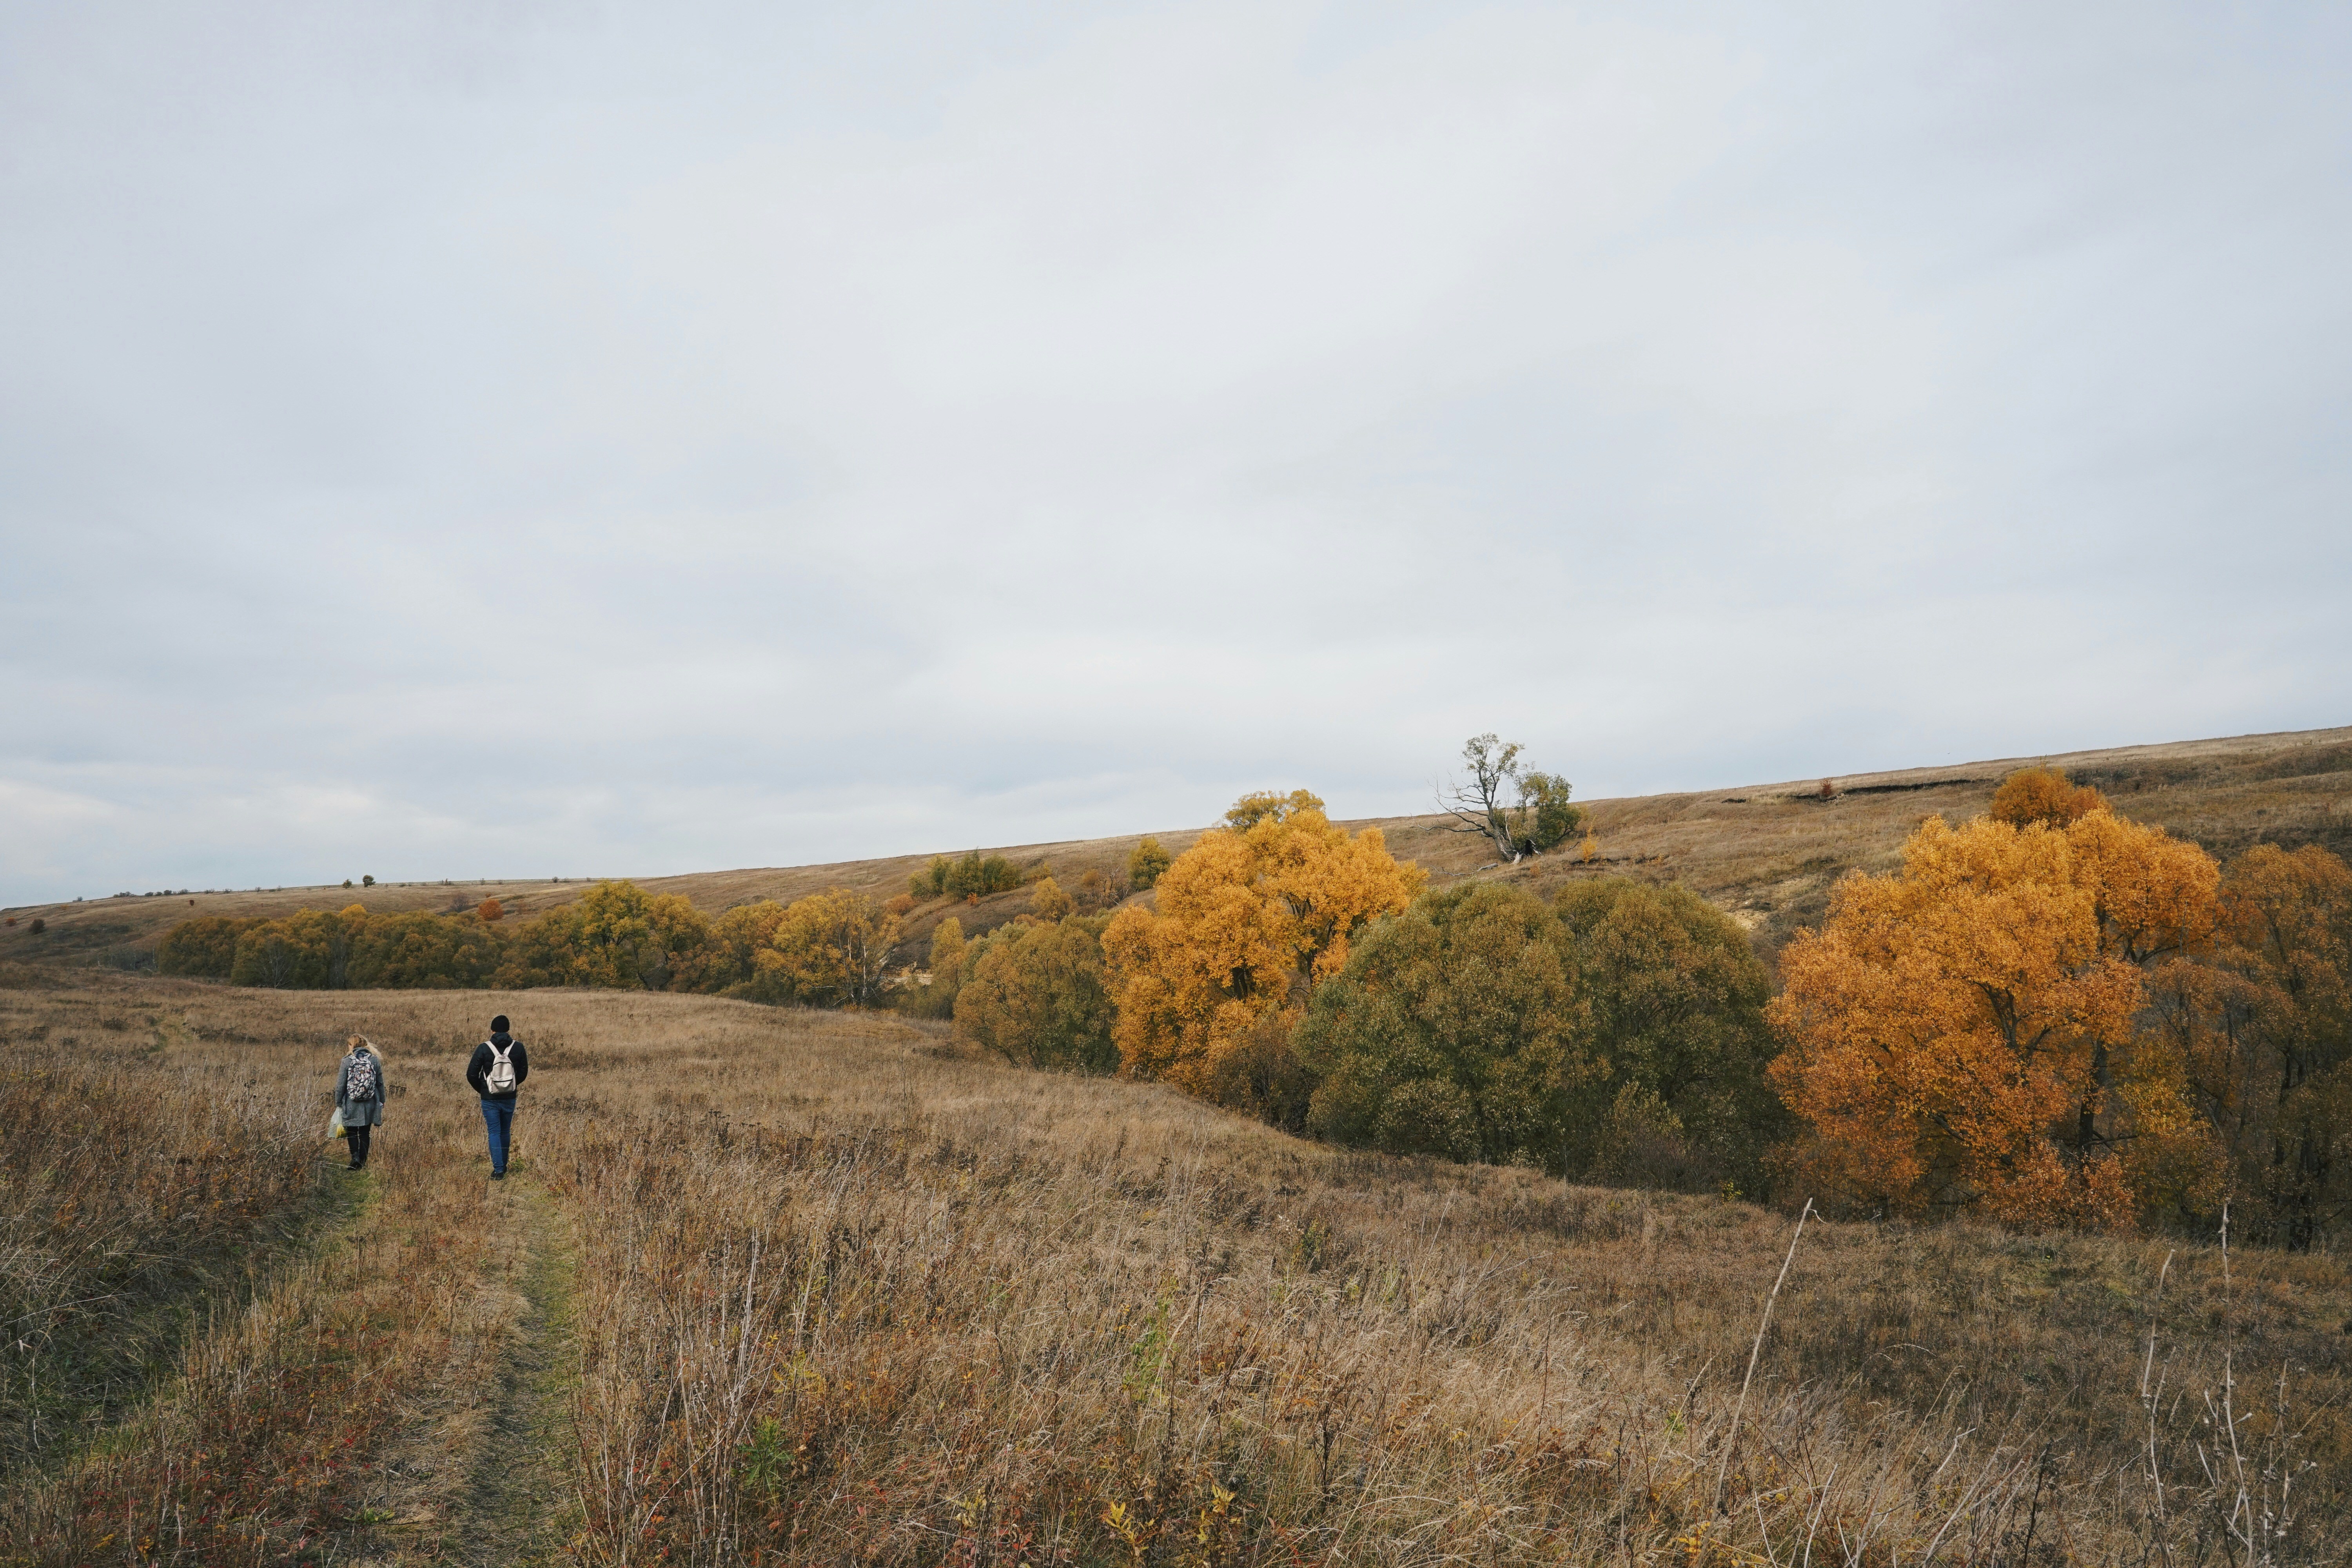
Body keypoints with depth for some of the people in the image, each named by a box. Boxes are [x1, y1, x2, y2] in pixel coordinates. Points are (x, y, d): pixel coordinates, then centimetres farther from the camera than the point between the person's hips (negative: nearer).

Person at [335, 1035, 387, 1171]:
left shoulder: (347, 1061, -8)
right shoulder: (375, 1060, -2)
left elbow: (341, 1085, -4)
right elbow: (381, 1084, 4)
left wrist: (338, 1104, 7)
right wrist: (382, 1102, 14)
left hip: (351, 1105, -2)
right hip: (370, 1105, 2)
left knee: (351, 1132, 11)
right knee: (364, 1134, 13)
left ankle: (355, 1157, -9)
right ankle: (362, 1163, 15)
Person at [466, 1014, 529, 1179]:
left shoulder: (484, 1048, -12)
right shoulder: (518, 1047, -4)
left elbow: (471, 1074, -8)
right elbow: (524, 1072, 4)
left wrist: (481, 1089, 10)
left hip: (490, 1099, -2)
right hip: (510, 1099, 3)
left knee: (495, 1133, 2)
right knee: (506, 1132, 17)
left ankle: (498, 1170, -3)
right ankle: (503, 1165, 27)